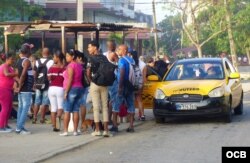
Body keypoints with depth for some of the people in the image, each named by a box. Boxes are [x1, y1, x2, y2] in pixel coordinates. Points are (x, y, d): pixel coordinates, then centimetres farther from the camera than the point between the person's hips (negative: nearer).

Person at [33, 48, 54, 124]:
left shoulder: (37, 62, 7)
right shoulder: (50, 62, -8)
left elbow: (35, 73, 9)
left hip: (38, 84, 4)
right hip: (46, 84, -4)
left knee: (37, 102, 11)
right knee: (45, 102, 1)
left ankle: (35, 118, 8)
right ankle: (42, 118, 0)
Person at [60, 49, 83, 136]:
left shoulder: (70, 65, -11)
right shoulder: (79, 66, 13)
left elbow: (70, 80, -16)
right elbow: (80, 78, 12)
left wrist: (66, 92, -15)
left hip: (71, 89, -8)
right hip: (79, 88, 8)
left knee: (67, 111, -4)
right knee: (76, 111, 5)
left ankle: (65, 131, -5)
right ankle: (75, 131, 4)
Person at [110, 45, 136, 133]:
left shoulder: (122, 60, -11)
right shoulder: (132, 60, 12)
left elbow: (122, 73, -19)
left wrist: (120, 87, -20)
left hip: (123, 86, -7)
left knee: (116, 106, -1)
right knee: (131, 106, 6)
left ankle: (115, 125, -3)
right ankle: (131, 126, 4)